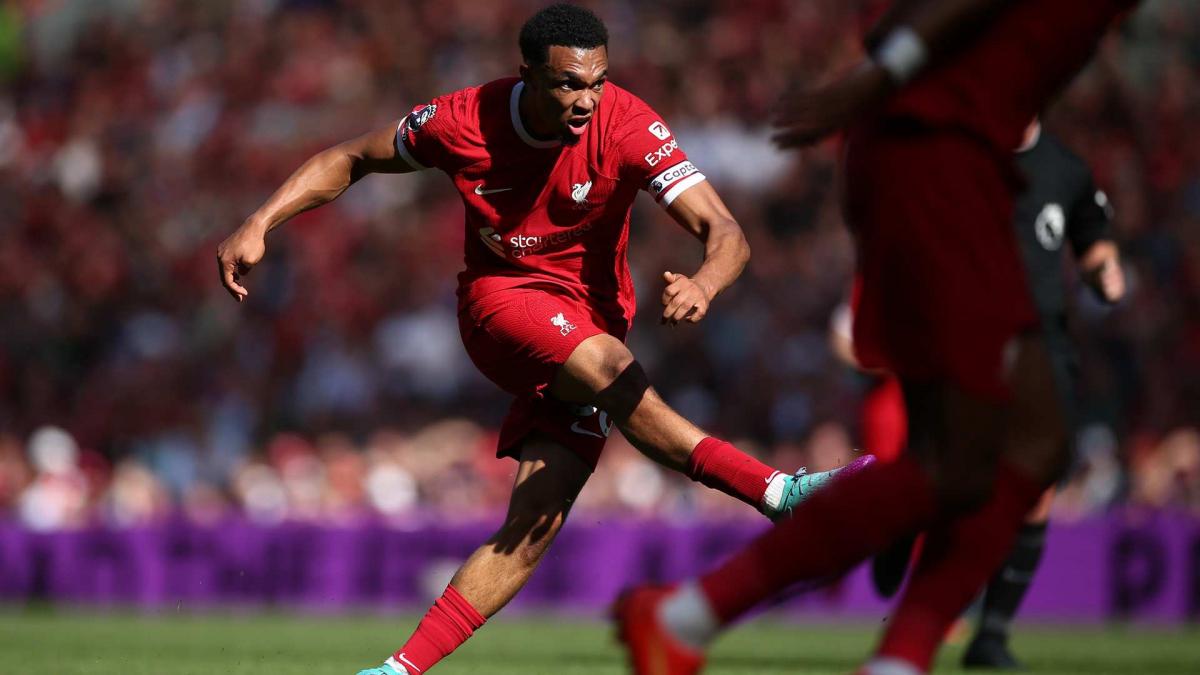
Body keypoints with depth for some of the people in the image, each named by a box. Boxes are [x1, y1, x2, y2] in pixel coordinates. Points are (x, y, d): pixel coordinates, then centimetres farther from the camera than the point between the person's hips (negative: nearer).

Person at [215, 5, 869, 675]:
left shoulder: (628, 126, -17)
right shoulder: (464, 121, -13)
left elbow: (726, 233, -24)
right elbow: (351, 160, 5)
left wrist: (704, 284, -47)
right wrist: (259, 226, -6)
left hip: (592, 321, 1)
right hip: (501, 300, -1)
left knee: (534, 528, -14)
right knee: (607, 367, -35)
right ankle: (775, 492, -36)